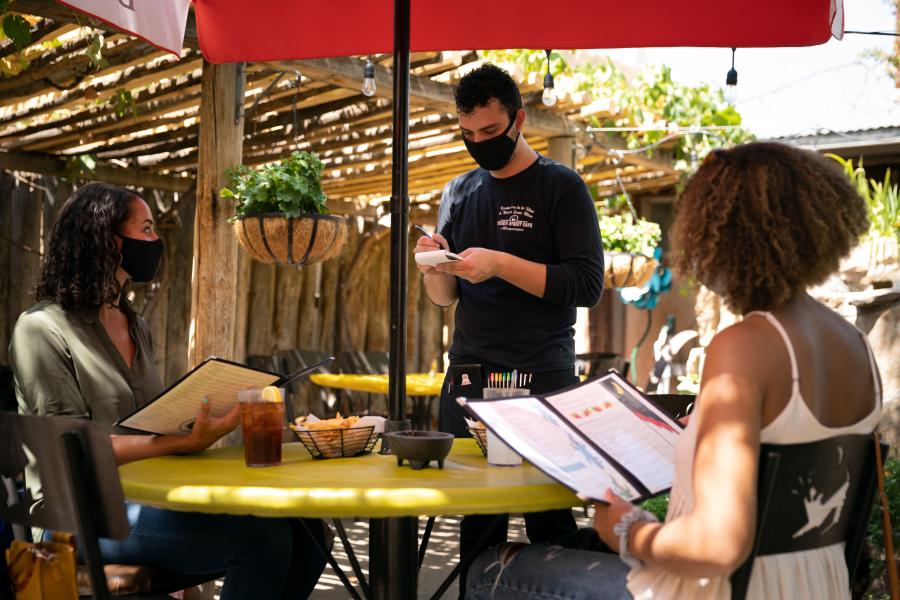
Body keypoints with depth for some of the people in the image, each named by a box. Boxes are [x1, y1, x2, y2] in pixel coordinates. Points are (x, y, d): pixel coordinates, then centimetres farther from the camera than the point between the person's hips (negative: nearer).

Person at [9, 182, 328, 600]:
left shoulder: (136, 328, 18)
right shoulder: (42, 329, -7)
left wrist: (196, 425, -1)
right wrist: (181, 443, -24)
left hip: (147, 497, 7)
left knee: (304, 530, -13)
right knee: (262, 536, -26)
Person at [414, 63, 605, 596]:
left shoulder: (561, 187, -2)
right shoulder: (459, 192, 14)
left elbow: (588, 286, -11)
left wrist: (501, 264, -19)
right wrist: (434, 267, -6)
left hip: (541, 378, -4)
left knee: (550, 520, 0)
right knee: (475, 518, 5)